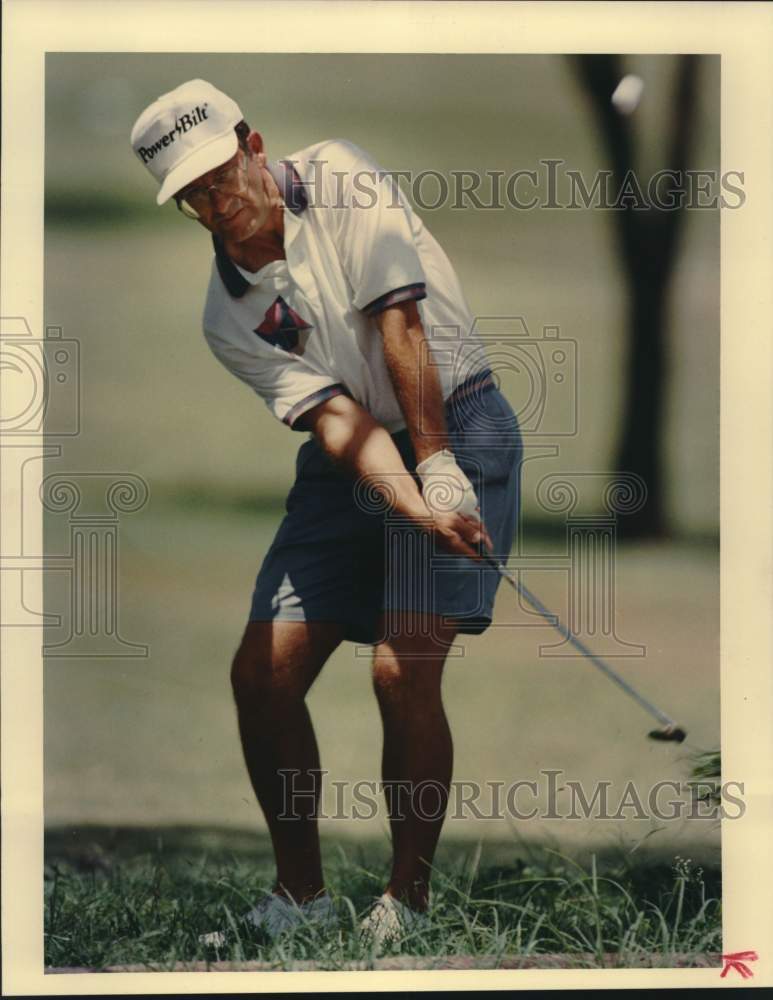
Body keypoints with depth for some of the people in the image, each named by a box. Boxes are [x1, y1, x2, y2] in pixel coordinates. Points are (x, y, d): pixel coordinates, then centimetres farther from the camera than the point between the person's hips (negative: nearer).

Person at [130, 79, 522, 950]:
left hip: (456, 428, -5)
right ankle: (300, 896, 12)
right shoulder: (227, 316, -2)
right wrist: (415, 506, -30)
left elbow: (398, 325, -17)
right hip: (347, 464, 5)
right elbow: (336, 418, -14)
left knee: (402, 670, -19)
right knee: (261, 674, -4)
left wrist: (438, 471, -22)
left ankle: (406, 903, -6)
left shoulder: (337, 179, -11)